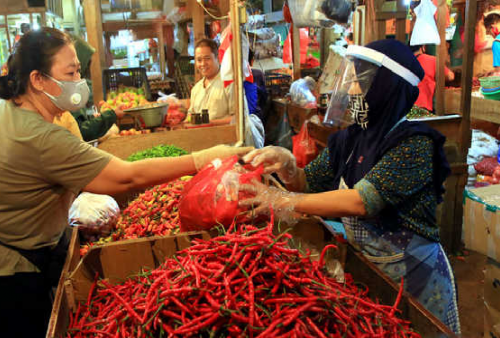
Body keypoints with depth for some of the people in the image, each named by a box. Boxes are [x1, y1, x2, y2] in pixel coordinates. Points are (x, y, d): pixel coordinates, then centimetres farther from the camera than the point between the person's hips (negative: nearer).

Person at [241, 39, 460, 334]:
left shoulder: (414, 144, -22)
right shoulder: (350, 139, -2)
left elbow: (361, 201, -31)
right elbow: (308, 182, 3)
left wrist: (283, 201, -30)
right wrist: (285, 164, -18)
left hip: (412, 275, -6)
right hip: (363, 267, 6)